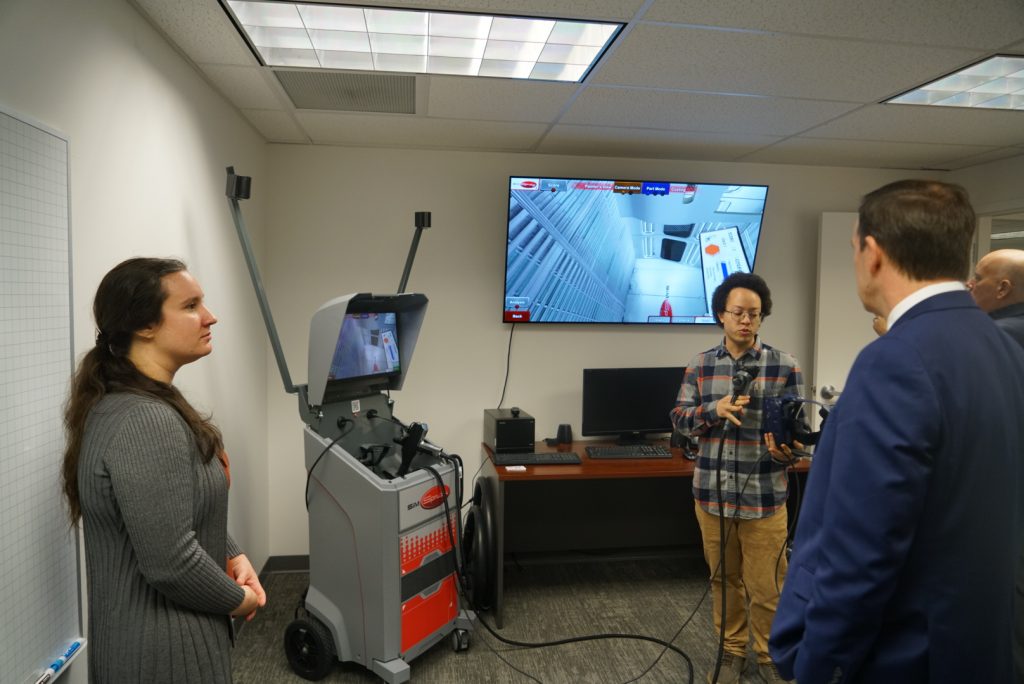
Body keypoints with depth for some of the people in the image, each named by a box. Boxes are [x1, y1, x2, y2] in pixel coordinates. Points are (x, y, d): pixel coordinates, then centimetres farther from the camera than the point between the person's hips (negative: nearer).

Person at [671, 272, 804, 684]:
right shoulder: (700, 366, 3)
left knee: (766, 586, 7)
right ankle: (732, 651, 35)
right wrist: (716, 409, -17)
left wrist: (786, 449, -25)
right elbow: (680, 419, 2)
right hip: (712, 492, 2)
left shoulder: (785, 366, -4)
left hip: (764, 495, -2)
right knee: (724, 579, 16)